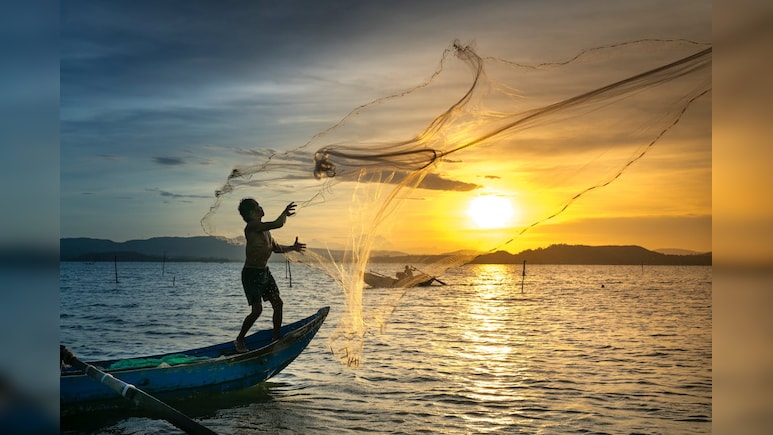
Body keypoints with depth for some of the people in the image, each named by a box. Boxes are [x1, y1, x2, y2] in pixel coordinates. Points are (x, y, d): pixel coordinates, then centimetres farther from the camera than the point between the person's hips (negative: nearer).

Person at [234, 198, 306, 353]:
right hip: (251, 274, -9)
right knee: (257, 309, -12)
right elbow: (278, 224, -28)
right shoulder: (252, 226, -19)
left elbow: (276, 247, 24)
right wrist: (285, 213, -11)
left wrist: (292, 247, 14)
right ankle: (239, 340, 6)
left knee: (278, 304, 5)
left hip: (264, 272, 9)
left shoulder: (264, 229, 11)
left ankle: (276, 338, 16)